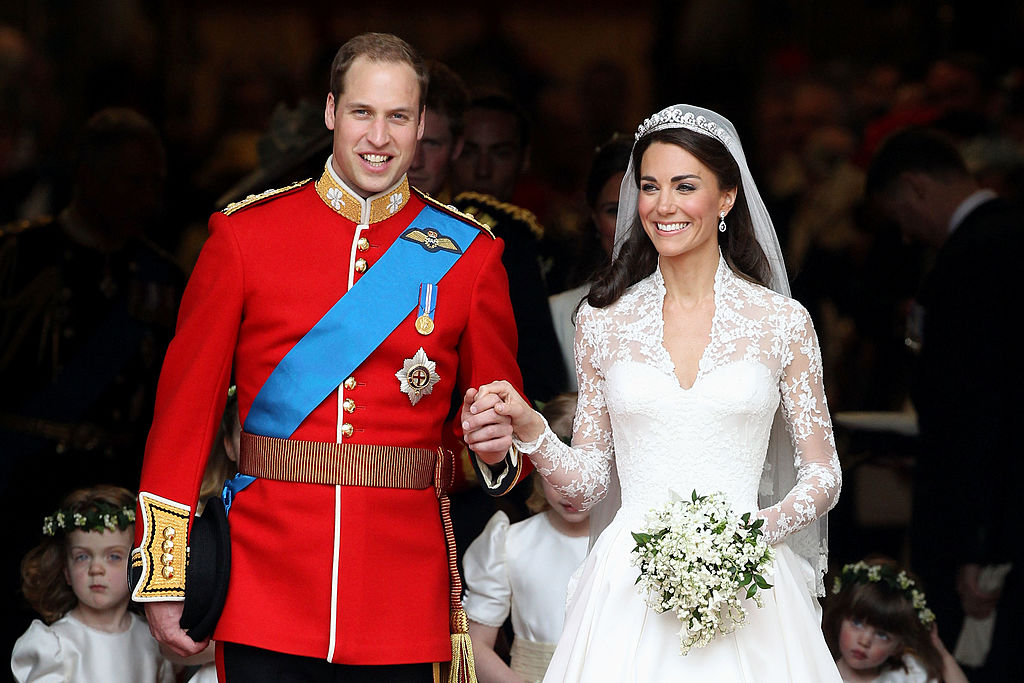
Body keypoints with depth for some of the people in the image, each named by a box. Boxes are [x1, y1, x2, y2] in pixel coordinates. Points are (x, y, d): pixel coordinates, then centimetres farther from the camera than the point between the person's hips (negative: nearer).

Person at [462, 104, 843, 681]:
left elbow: (822, 476, 5)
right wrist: (529, 431, -9)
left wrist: (759, 528, -13)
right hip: (630, 588, 1)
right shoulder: (604, 320, 7)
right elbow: (588, 481, 10)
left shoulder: (782, 322, 2)